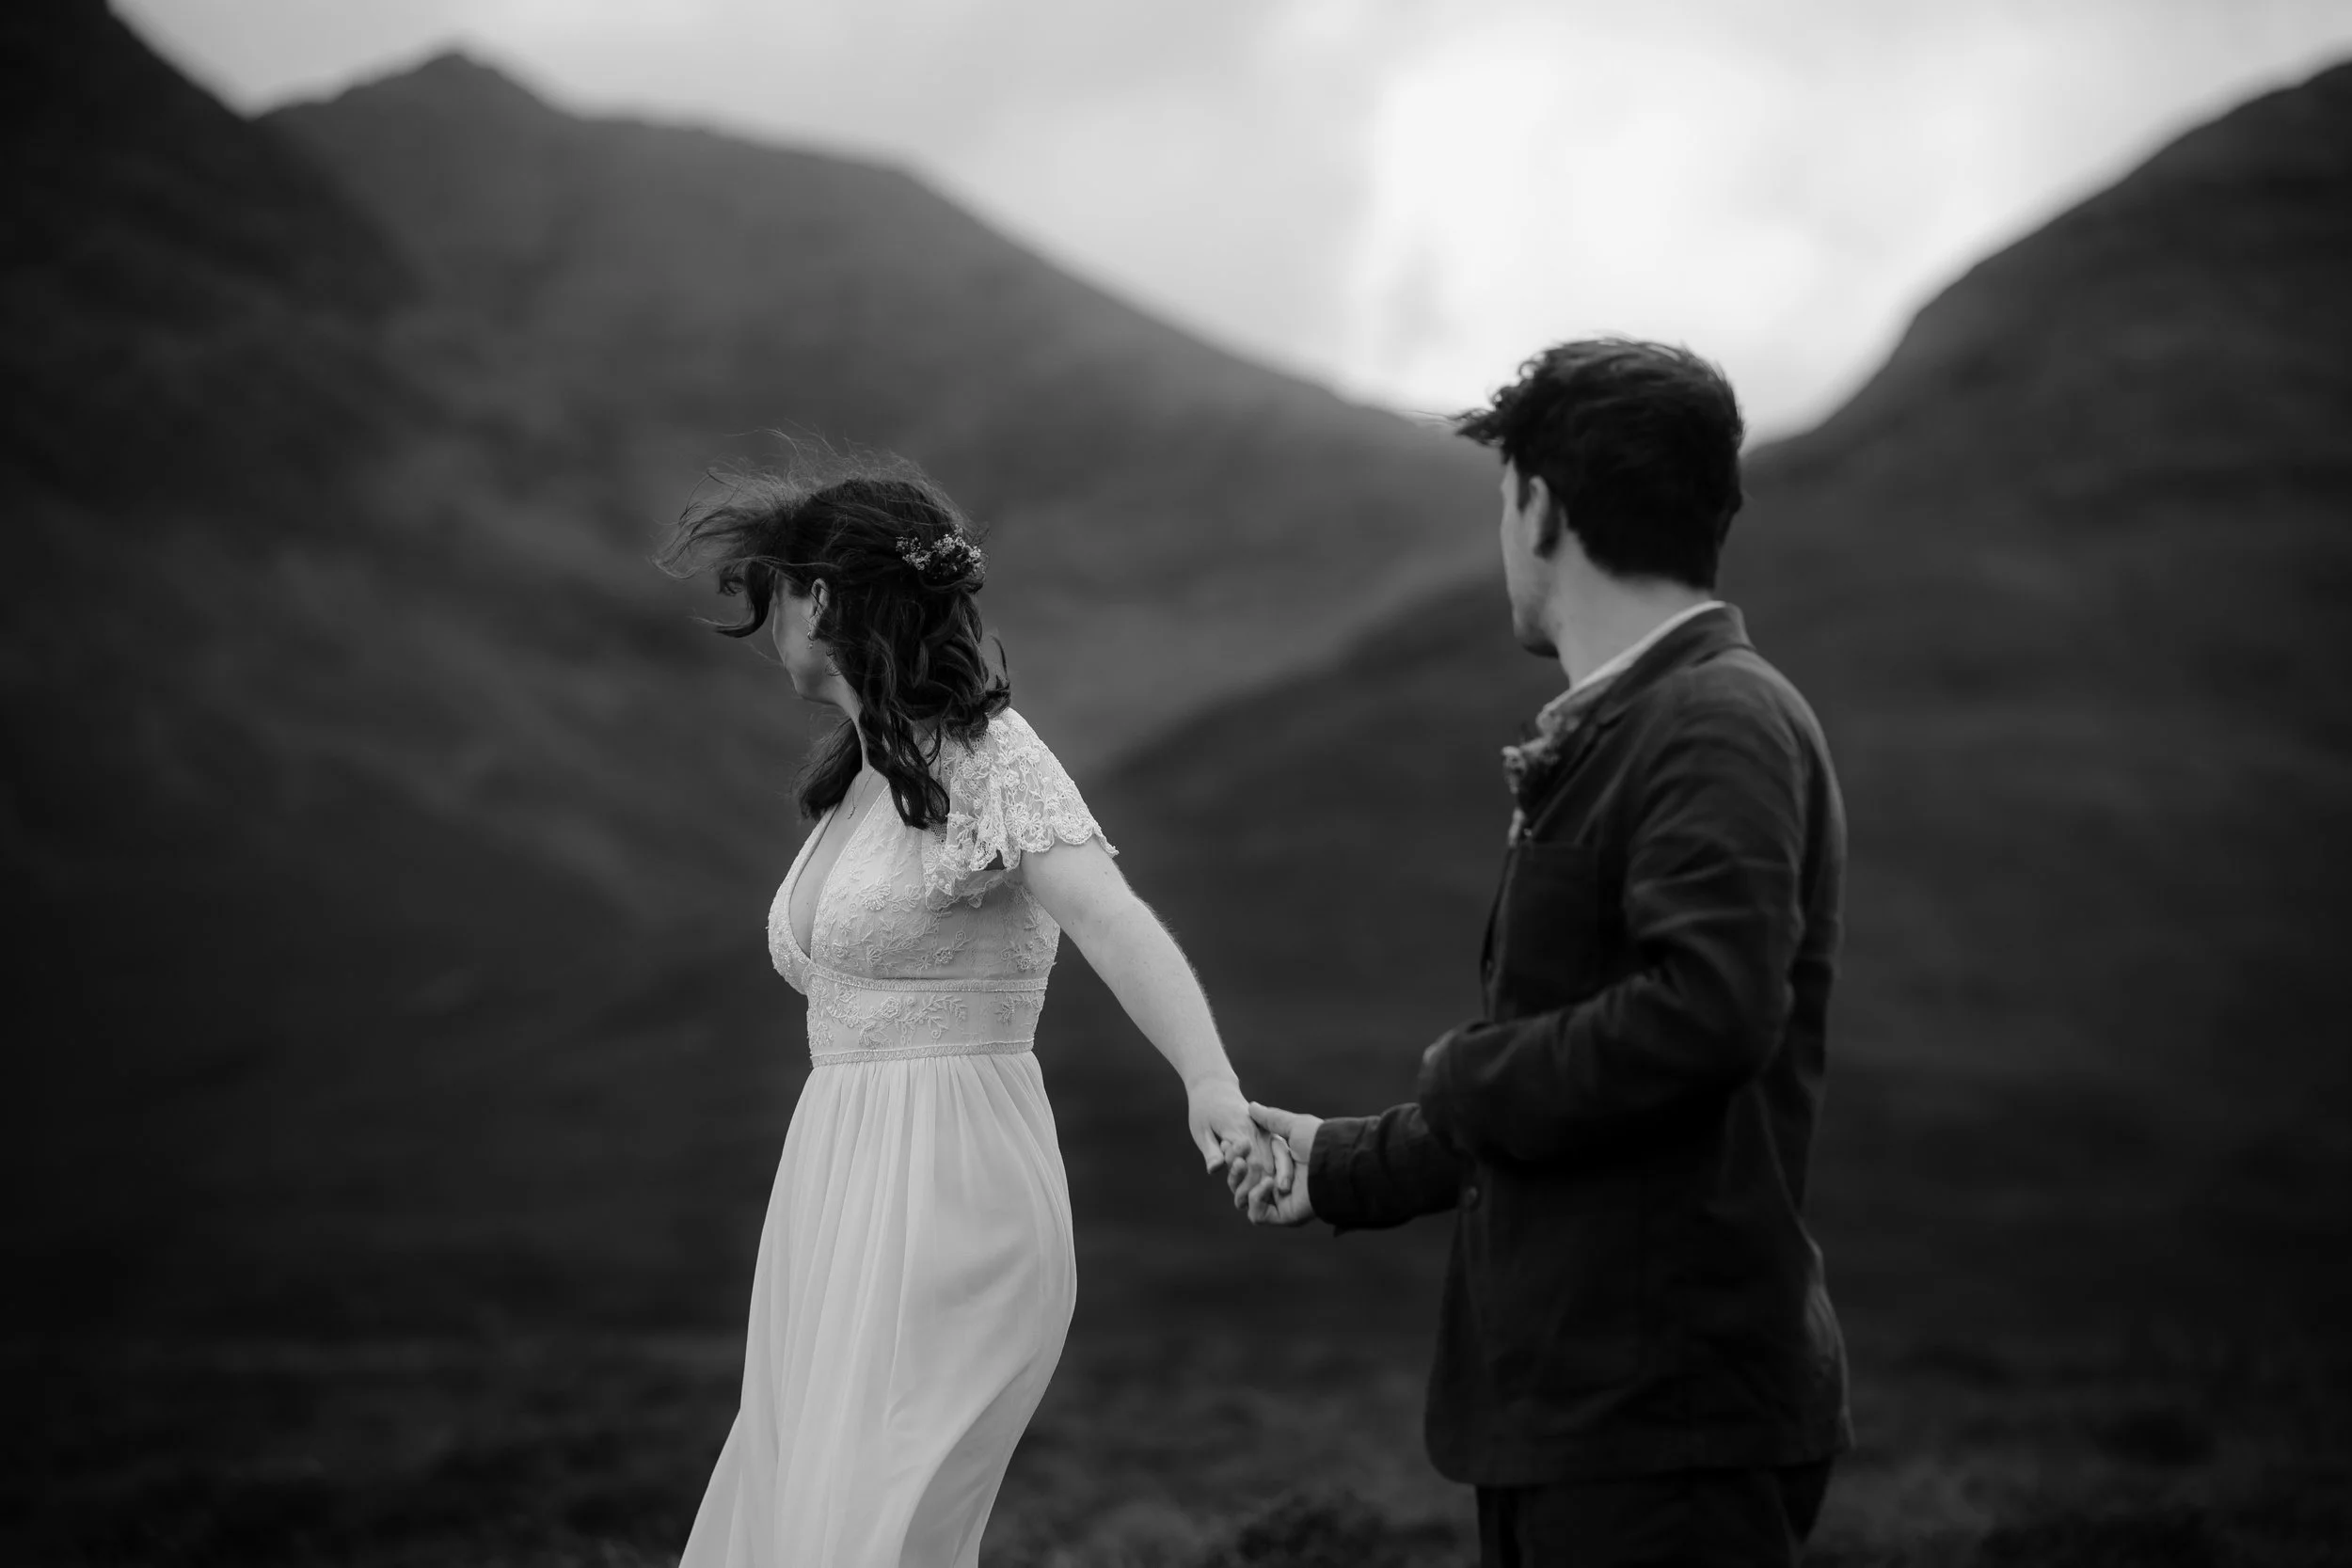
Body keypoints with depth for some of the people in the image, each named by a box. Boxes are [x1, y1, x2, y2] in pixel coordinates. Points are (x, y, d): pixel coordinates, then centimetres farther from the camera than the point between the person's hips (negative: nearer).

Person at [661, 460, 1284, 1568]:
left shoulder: (988, 759, -11)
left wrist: (1211, 1084, -43)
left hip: (946, 1197, -8)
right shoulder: (864, 776, 15)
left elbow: (1111, 922, -26)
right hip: (841, 1197, 8)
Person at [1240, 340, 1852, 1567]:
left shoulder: (1722, 727, -13)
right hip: (1557, 1402, 9)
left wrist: (1466, 1075, -14)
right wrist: (1346, 1167, 30)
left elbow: (1712, 1011, -28)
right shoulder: (1609, 733, 17)